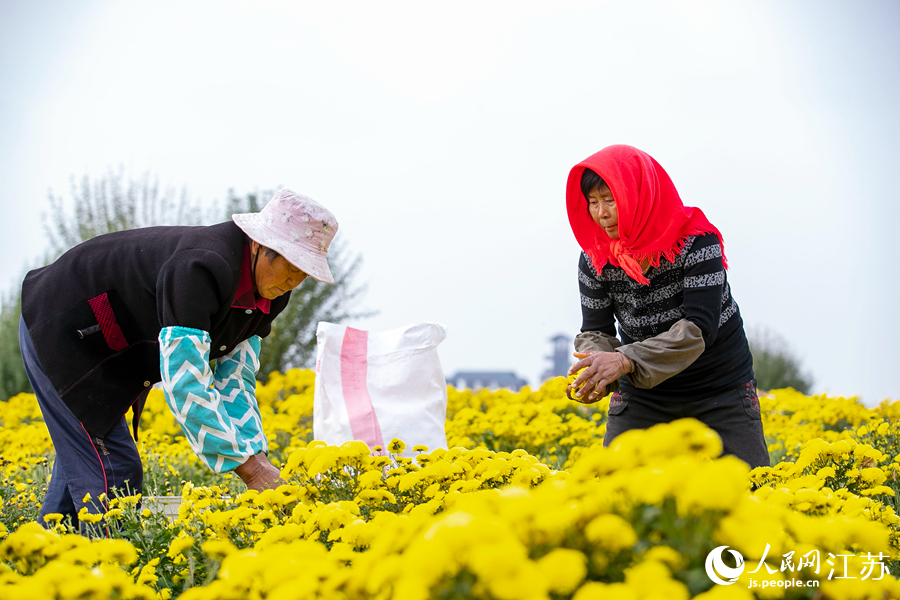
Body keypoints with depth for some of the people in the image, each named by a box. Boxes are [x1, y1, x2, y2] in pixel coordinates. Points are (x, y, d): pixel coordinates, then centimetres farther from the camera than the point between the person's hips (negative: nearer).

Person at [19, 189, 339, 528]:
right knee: (114, 473, -13)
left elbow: (234, 381, -5)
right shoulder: (200, 269, -36)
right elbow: (184, 382, -40)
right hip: (60, 331, -10)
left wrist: (256, 457, -20)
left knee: (82, 461, 17)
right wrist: (247, 466, -38)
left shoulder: (268, 295, -7)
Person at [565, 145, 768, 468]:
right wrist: (595, 367, -29)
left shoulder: (696, 240, -21)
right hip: (643, 395, 3)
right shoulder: (595, 259, -8)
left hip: (721, 392, -3)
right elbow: (596, 330, -4)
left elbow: (700, 327, -28)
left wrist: (625, 360, -40)